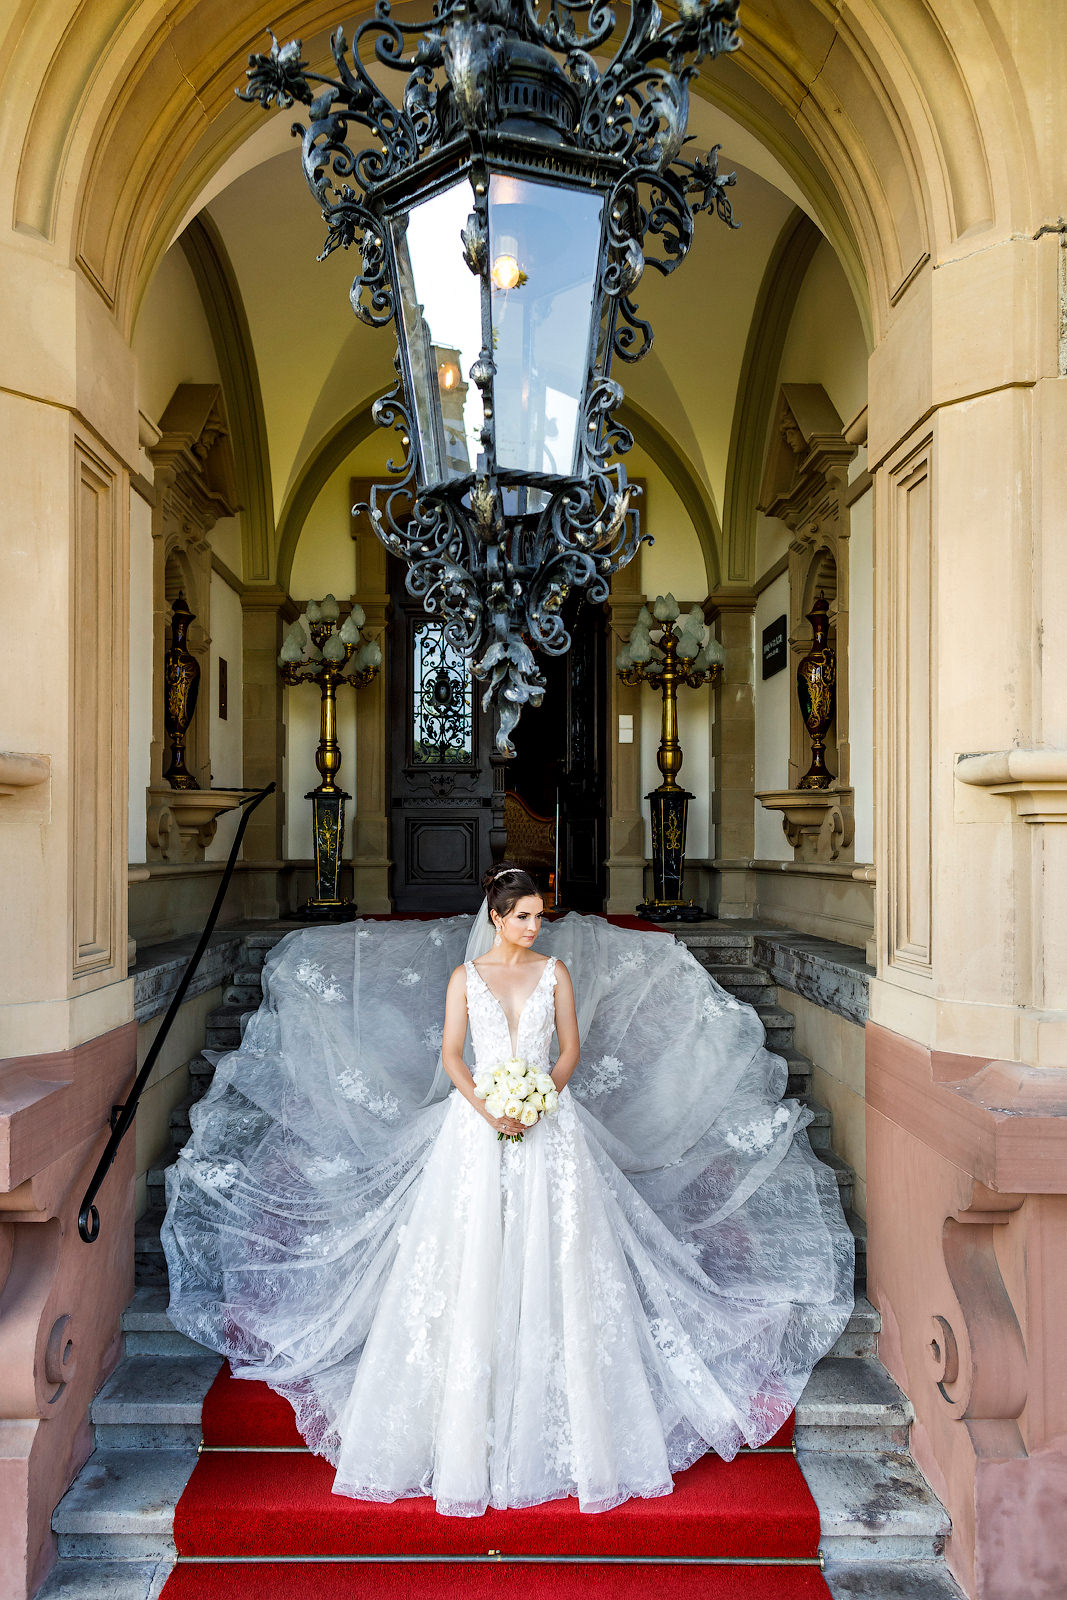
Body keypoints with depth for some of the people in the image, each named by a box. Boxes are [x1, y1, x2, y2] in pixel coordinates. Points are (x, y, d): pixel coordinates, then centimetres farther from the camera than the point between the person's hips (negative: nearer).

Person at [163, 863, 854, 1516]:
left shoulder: (556, 971, 6)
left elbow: (572, 1049, 5)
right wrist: (487, 1109, -14)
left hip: (549, 1125, 1)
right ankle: (470, 1431, 13)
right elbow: (449, 1052, 0)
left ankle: (550, 1418, 14)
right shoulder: (465, 974, 4)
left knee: (549, 1259, 1)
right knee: (473, 1262, 0)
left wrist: (539, 1101, -11)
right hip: (478, 1125, 0)